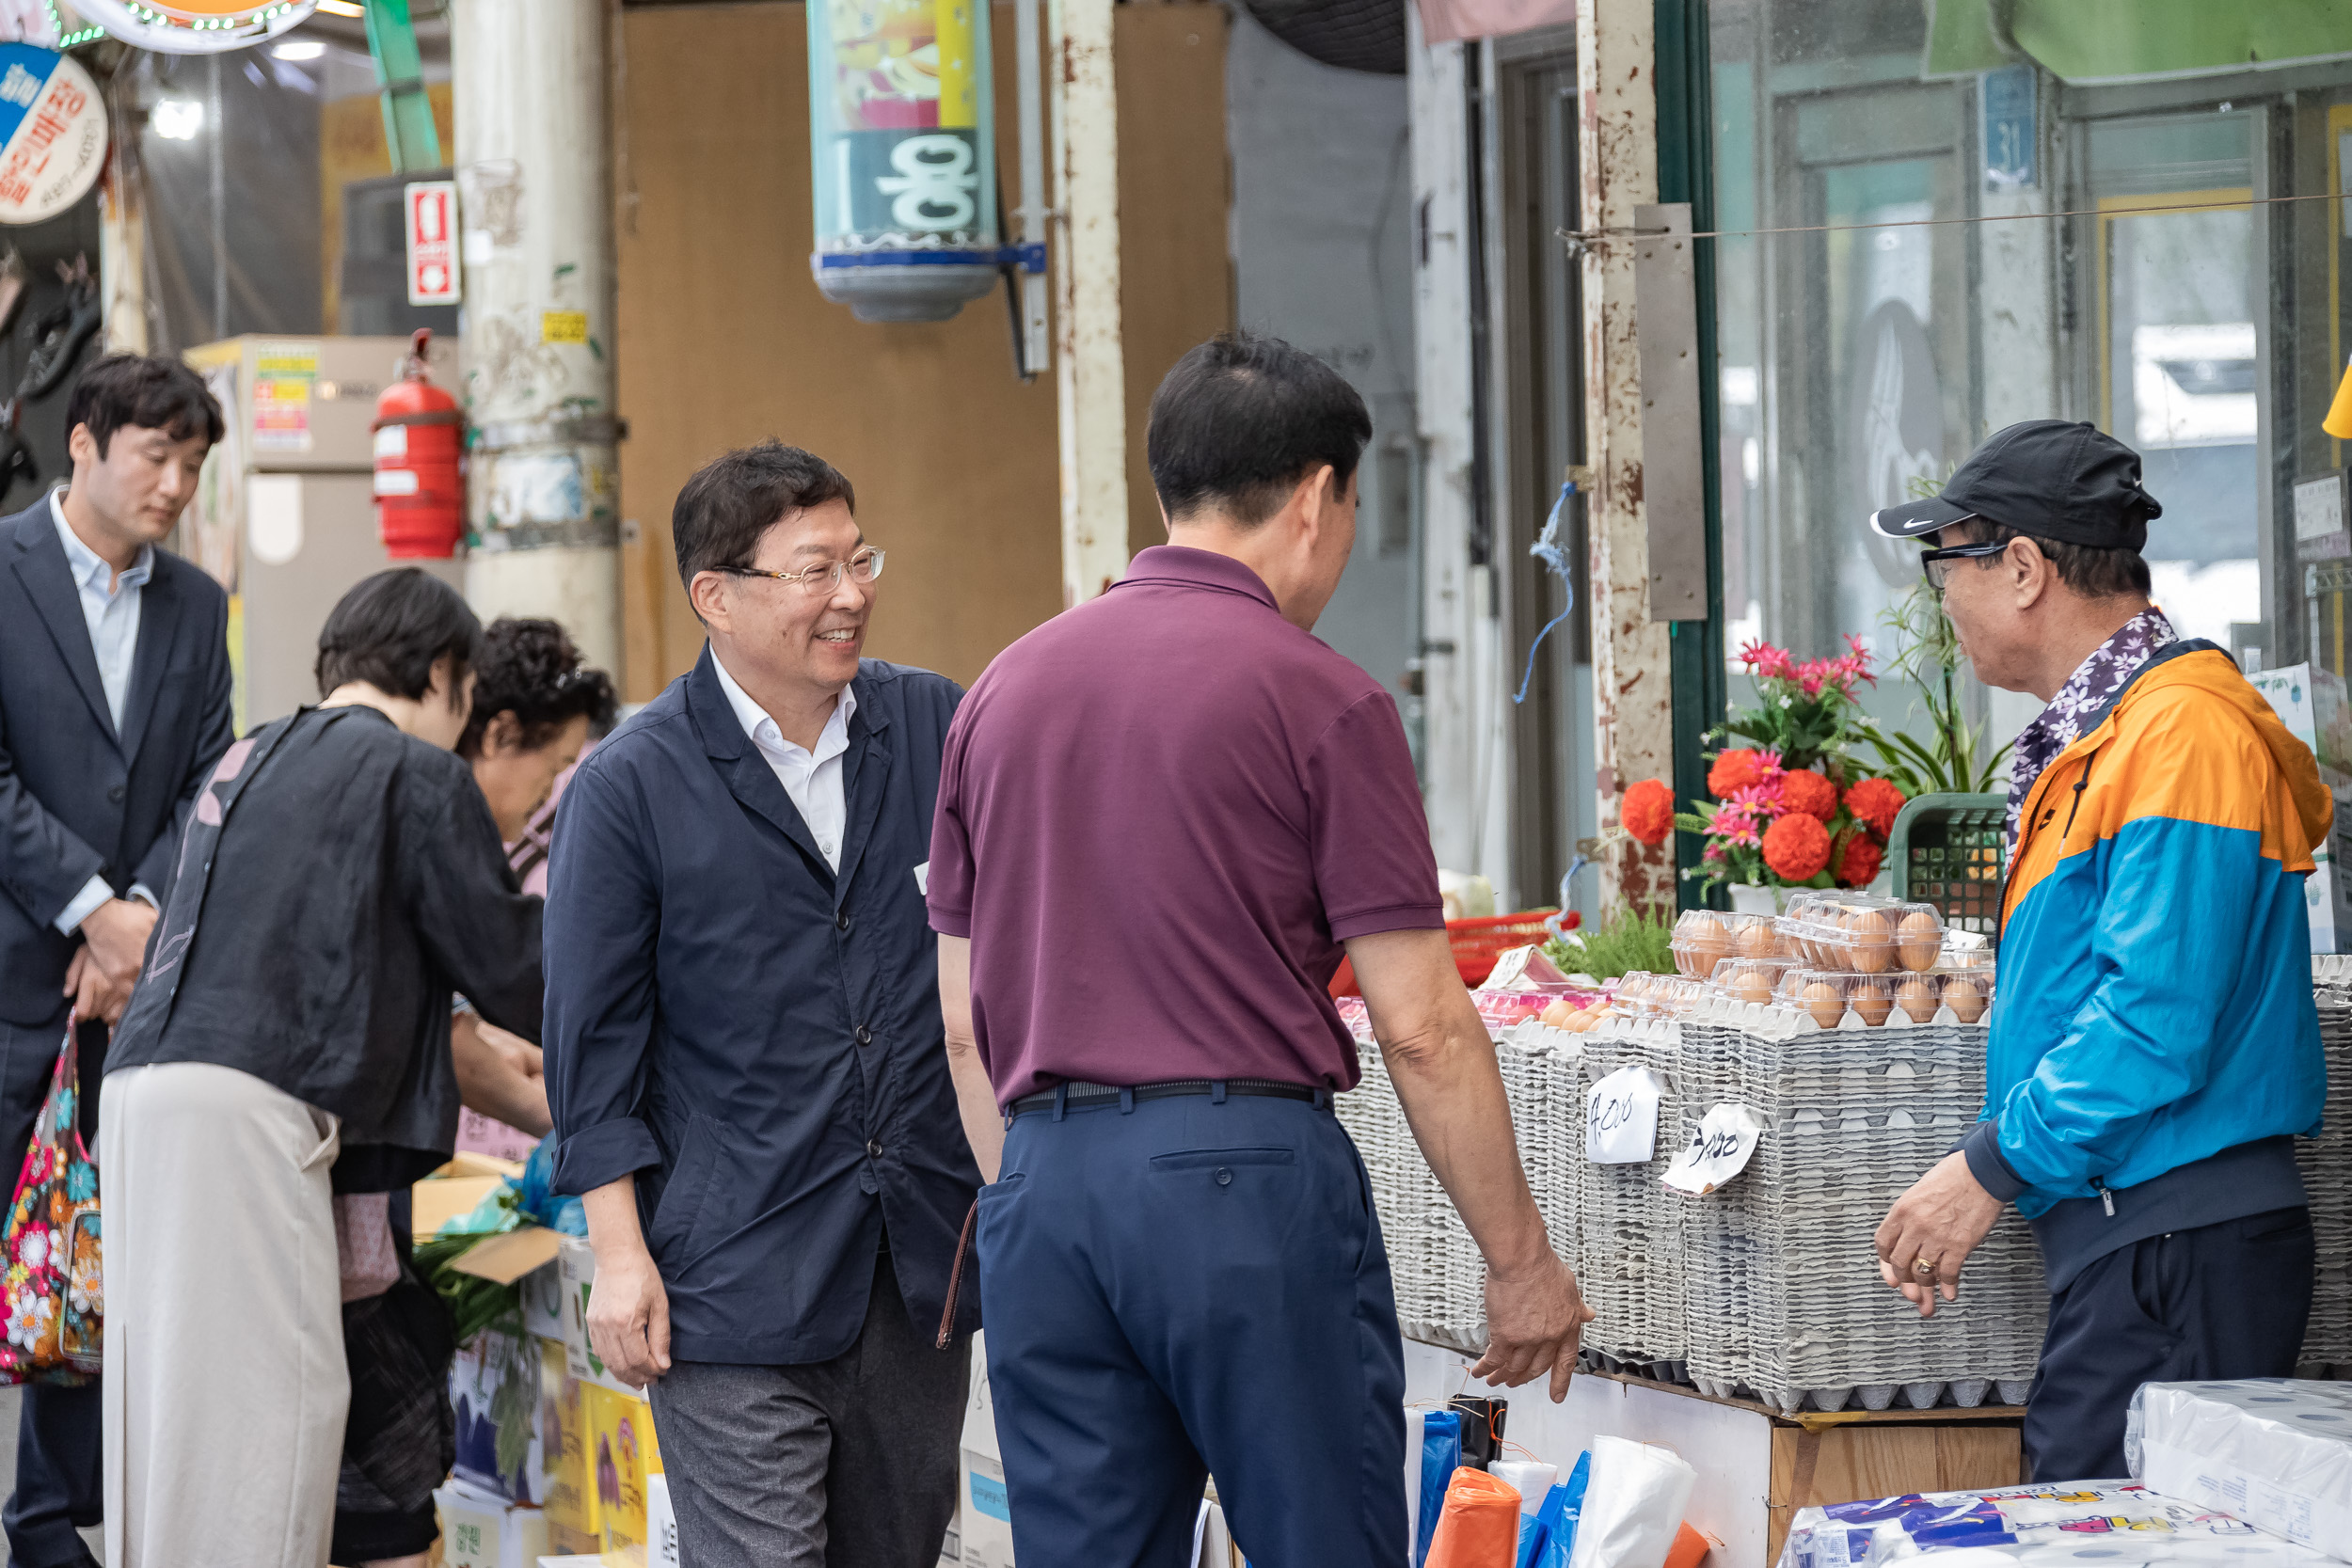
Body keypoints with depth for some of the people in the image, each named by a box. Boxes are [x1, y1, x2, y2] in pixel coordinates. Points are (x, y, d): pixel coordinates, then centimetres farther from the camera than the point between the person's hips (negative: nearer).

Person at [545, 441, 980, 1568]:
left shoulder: (935, 726, 7)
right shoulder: (630, 786, -3)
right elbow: (593, 1037, -3)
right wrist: (619, 1252, -8)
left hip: (921, 1260, 4)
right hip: (737, 1282, -4)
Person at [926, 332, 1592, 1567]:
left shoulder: (1004, 692, 13)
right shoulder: (1319, 699, -4)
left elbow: (964, 1023, 14)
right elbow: (1422, 1027, -6)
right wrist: (1519, 1260, 2)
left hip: (1042, 1185, 5)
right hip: (1245, 1174, -5)